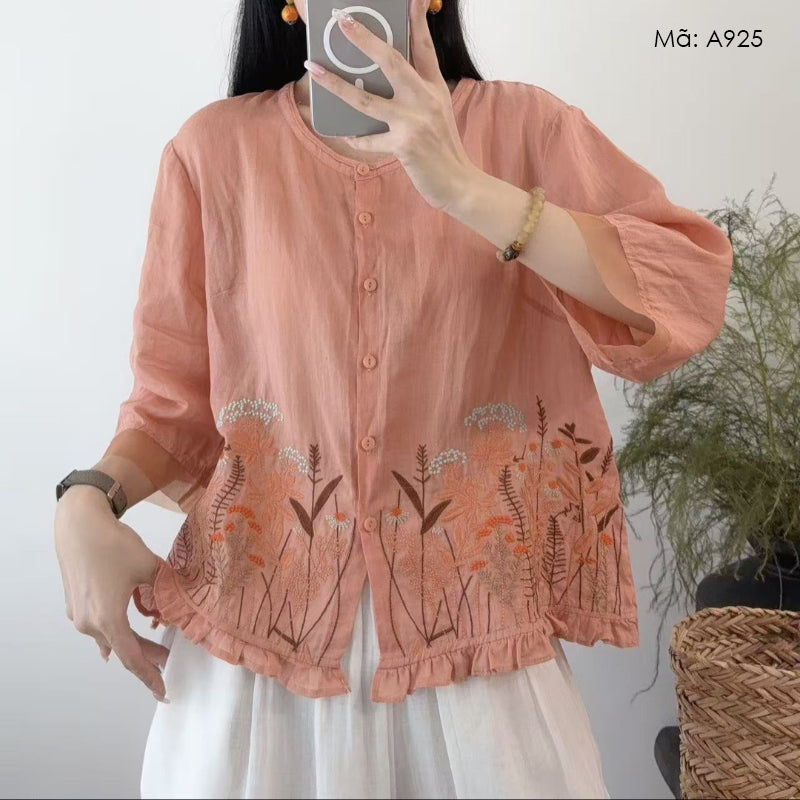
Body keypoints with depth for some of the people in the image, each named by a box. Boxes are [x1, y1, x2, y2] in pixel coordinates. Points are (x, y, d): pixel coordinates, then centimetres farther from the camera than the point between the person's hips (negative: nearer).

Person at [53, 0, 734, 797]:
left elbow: (689, 288, -17)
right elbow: (176, 395, 4)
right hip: (260, 612, 1)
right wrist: (87, 503, -14)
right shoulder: (214, 149, -1)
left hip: (473, 617, 0)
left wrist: (464, 188, -26)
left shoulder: (524, 126, -3)